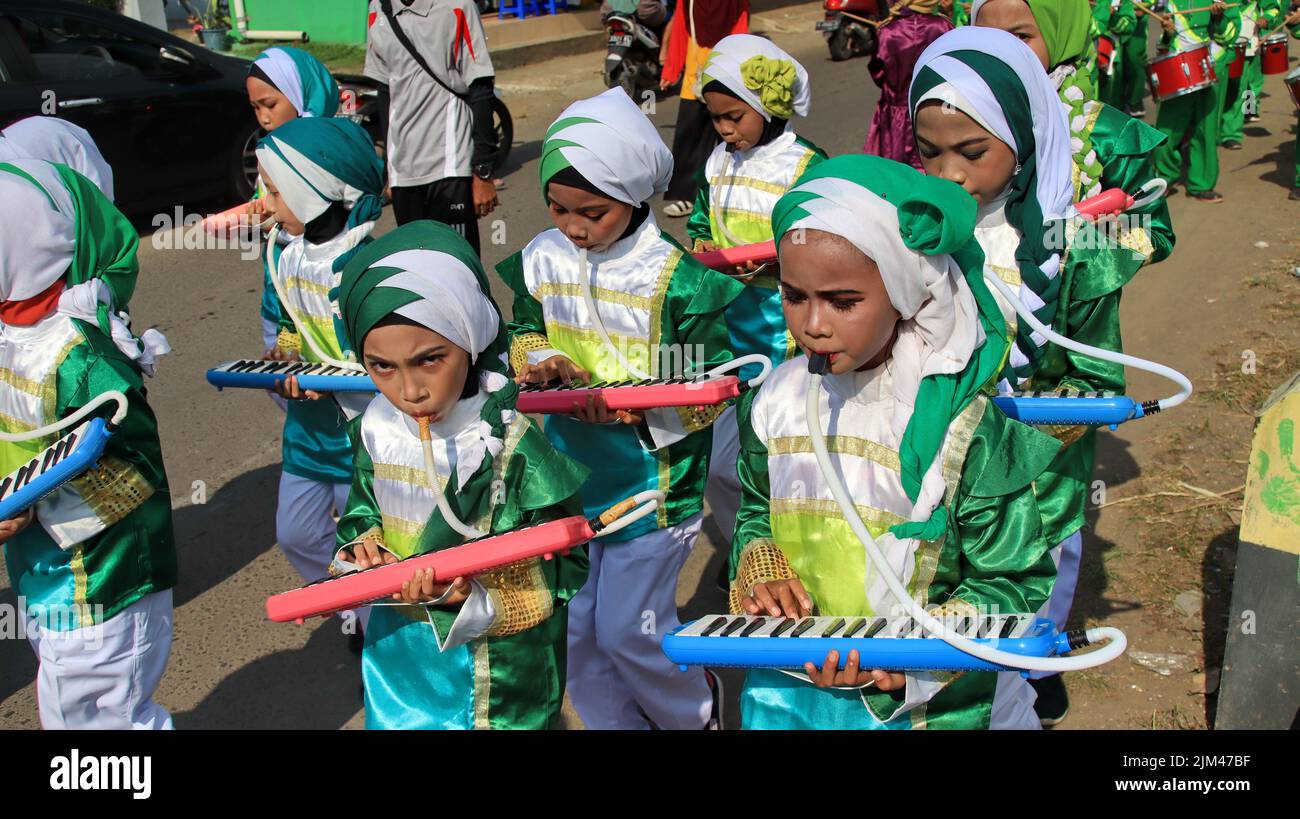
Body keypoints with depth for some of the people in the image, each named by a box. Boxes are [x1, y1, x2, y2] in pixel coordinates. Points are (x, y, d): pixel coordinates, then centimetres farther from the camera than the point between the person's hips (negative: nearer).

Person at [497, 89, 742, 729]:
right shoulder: (543, 260, -2)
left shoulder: (673, 278, -18)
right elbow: (524, 331, 14)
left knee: (628, 629, 3)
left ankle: (693, 711, 35)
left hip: (654, 481, -5)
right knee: (575, 628, 13)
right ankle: (615, 722, 38)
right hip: (571, 476, 6)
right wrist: (543, 360, -9)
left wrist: (633, 406, -29)